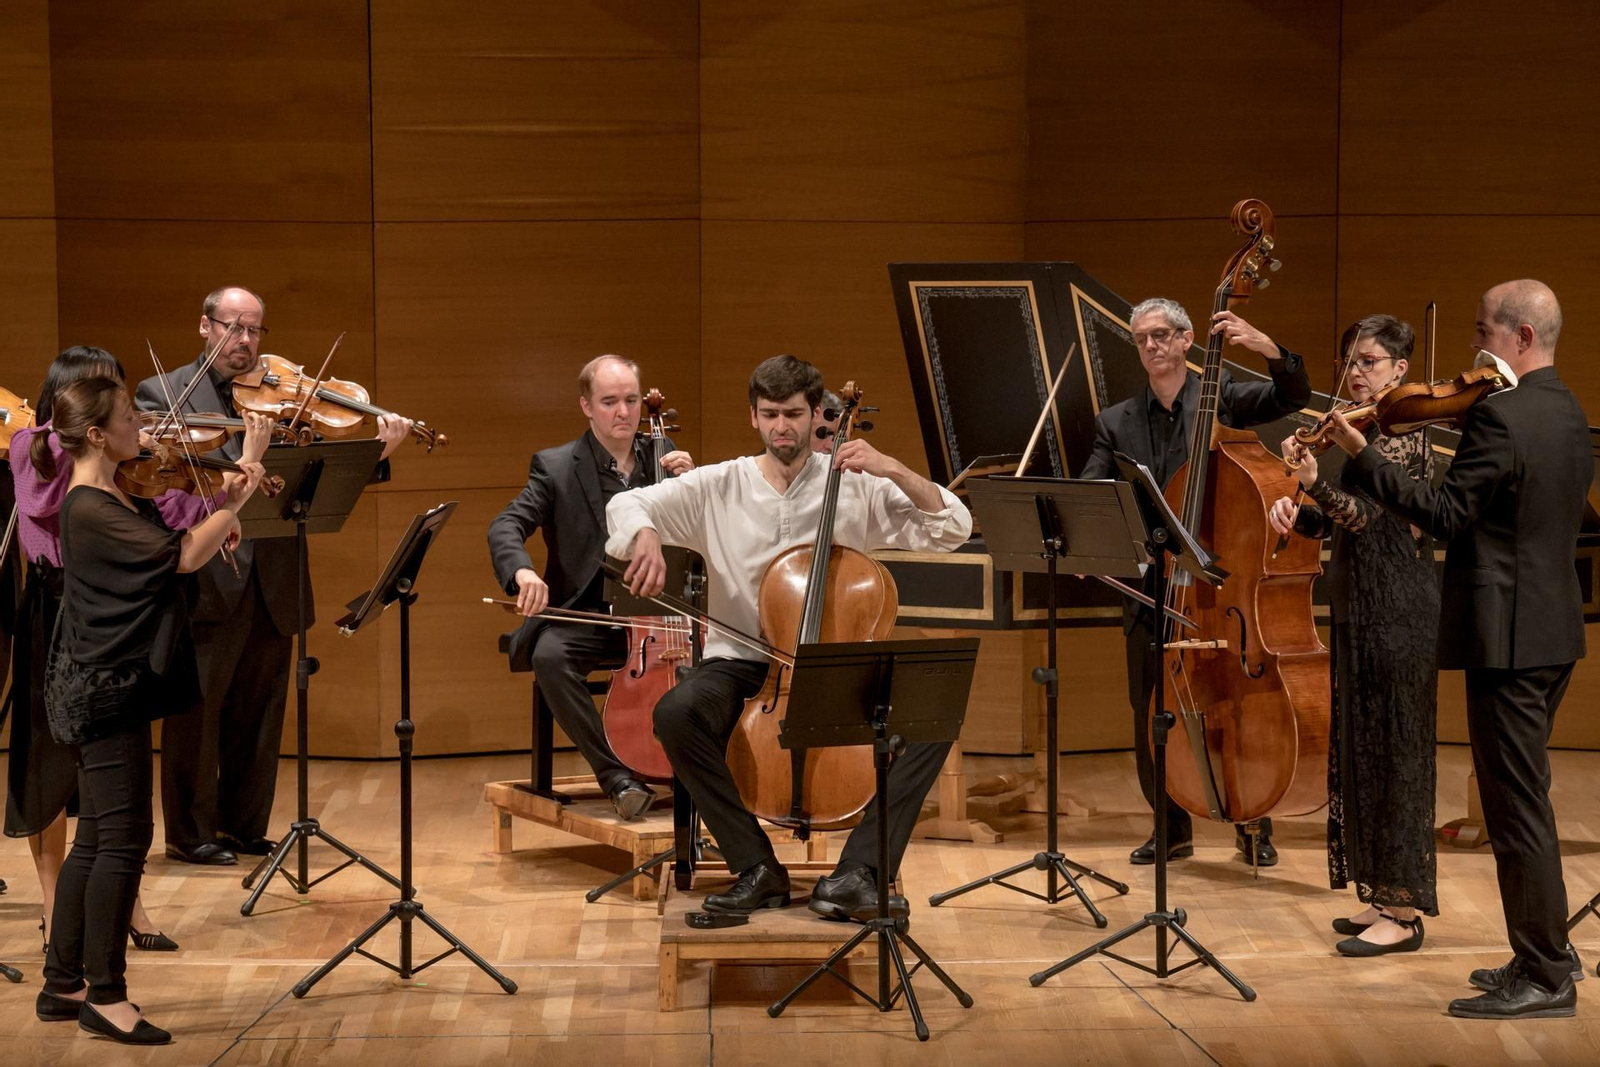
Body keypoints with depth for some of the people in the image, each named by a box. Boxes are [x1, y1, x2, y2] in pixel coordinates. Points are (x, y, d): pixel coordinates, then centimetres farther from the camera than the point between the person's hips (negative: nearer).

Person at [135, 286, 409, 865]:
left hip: (271, 586, 4)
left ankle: (244, 827, 22)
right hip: (207, 583, -4)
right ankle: (189, 833, 13)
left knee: (259, 712, 11)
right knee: (197, 709, 3)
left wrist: (378, 453, -14)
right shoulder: (163, 394, 1)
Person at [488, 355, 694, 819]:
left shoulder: (664, 458, 11)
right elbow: (505, 526, -10)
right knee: (550, 656, -34)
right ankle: (615, 774, -26)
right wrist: (522, 571, -32)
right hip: (586, 616, -2)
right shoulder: (556, 467, 1)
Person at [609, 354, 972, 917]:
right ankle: (757, 868, -20)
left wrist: (896, 470, -17)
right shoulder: (718, 486, 4)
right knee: (676, 712, -33)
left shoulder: (858, 487, 3)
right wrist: (645, 535, -22)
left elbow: (951, 529, -3)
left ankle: (862, 867, -22)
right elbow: (626, 505, 1)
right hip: (741, 664, 0)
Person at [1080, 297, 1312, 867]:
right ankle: (1172, 826, 22)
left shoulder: (1222, 398, 4)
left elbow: (1293, 395, -9)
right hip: (1149, 590, 3)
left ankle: (1254, 824, 15)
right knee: (1150, 714, 7)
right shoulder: (1116, 422, 11)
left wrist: (1268, 348, -27)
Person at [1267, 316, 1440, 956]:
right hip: (1362, 612, 10)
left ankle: (1404, 911, -1)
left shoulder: (1400, 434, -13)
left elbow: (1363, 515, -24)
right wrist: (1297, 515, -3)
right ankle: (1385, 897, 20)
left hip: (1395, 612, -10)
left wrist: (1316, 481, -41)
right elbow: (1340, 523, 17)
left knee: (1391, 753, -6)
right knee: (1360, 752, 12)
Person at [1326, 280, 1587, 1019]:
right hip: (1555, 629, 10)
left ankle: (1544, 980, 0)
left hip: (1508, 636, -10)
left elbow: (1446, 514, -19)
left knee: (1516, 807, -4)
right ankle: (1542, 956, 25)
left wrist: (1363, 457, -19)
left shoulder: (1499, 415, -18)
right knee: (1525, 801, 18)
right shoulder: (1568, 413, 13)